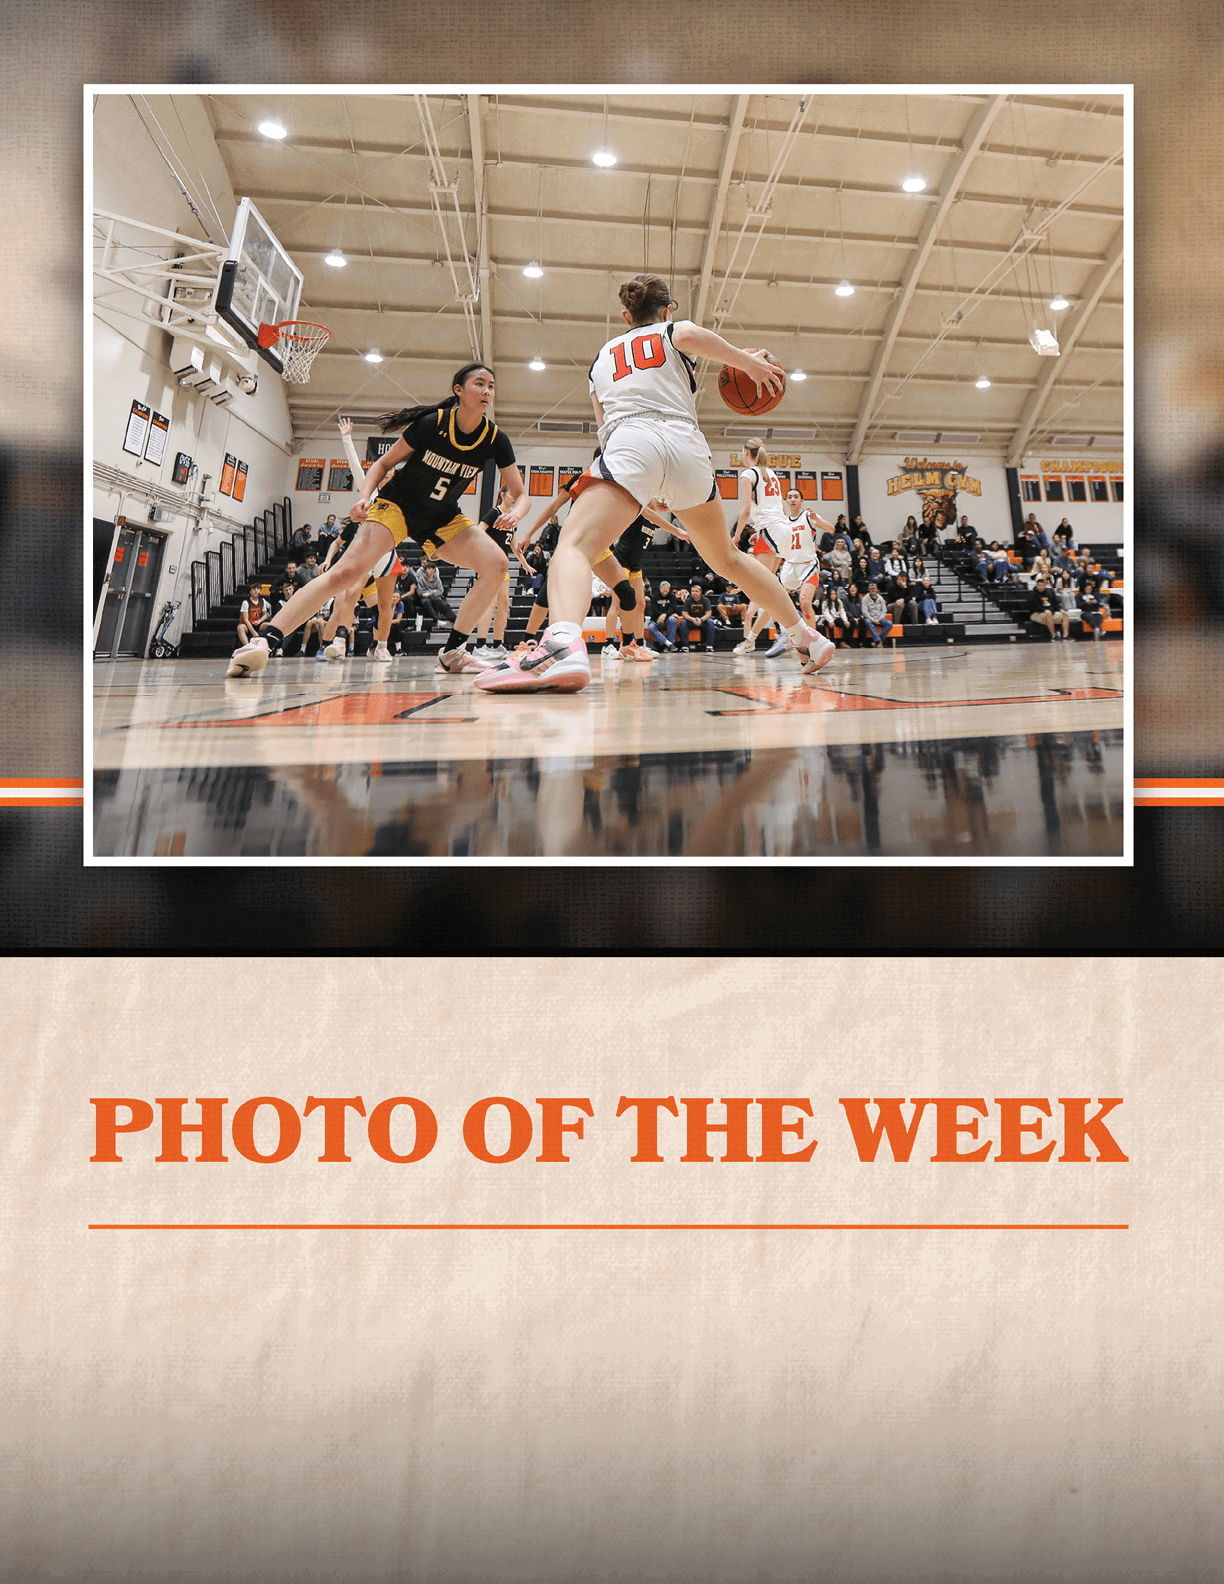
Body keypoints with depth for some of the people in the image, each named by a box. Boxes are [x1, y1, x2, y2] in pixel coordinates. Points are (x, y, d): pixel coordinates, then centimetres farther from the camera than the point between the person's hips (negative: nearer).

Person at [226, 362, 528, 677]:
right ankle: (265, 641, -26)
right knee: (348, 571, -24)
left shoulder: (495, 439, -10)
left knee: (496, 565, -18)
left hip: (442, 519, 4)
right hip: (396, 504, -4)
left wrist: (515, 514, -28)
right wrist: (365, 496, -23)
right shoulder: (432, 424, -17)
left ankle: (452, 652, -9)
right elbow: (384, 464, -5)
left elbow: (520, 494, -4)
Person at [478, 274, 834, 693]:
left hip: (629, 445, -2)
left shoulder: (603, 354, 33)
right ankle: (807, 637, 27)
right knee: (726, 557, 21)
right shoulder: (673, 331, 26)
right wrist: (747, 361, 9)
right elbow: (689, 335, 0)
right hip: (688, 447, 2)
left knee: (574, 546, -19)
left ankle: (562, 643, -52)